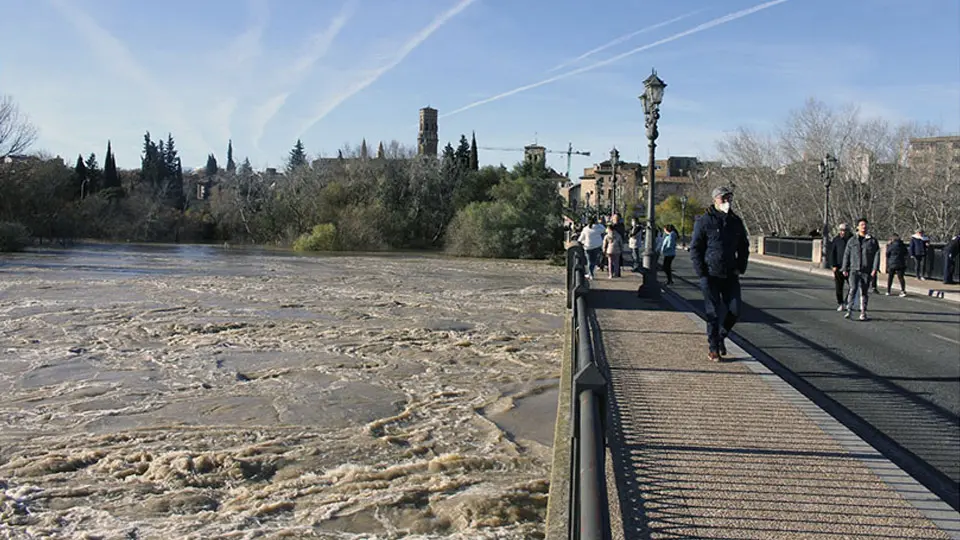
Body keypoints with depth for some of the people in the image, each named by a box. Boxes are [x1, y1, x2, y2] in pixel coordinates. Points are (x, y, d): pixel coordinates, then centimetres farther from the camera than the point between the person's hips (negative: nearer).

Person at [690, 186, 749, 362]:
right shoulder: (704, 221, -5)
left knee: (734, 311, 1)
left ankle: (720, 336, 26)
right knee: (714, 313, 0)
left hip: (731, 275, 4)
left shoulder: (736, 222, 10)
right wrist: (701, 274, -11)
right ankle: (713, 347, 13)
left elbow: (744, 247, 20)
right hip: (711, 276, -4)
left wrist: (740, 268, 7)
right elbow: (695, 248, -4)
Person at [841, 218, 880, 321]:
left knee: (864, 292, 5)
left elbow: (877, 255, 1)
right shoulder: (852, 240, 6)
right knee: (853, 289, -13)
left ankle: (863, 313, 14)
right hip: (854, 270, 0)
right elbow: (846, 255, 9)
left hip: (866, 271, 0)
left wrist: (875, 269, -8)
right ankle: (849, 310, -9)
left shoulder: (872, 241, 4)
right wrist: (845, 269, 5)